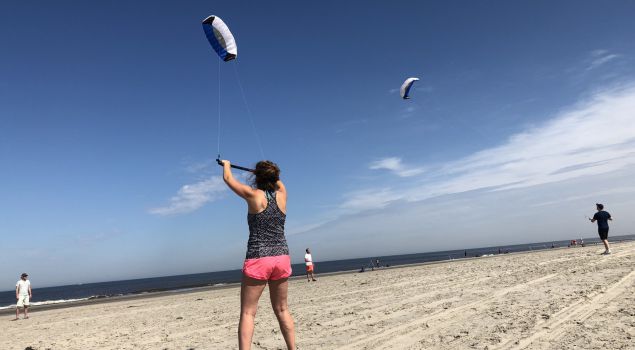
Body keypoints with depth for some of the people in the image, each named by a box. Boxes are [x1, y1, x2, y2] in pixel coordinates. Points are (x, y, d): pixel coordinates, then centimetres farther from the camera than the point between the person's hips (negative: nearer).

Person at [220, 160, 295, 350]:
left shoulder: (253, 195, -5)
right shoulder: (282, 194, 5)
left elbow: (228, 179, 12)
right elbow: (278, 181, 30)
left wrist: (226, 164, 32)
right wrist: (270, 172, 50)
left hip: (258, 258, -4)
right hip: (282, 257, 4)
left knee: (247, 312, 1)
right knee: (282, 310, 16)